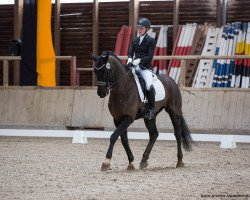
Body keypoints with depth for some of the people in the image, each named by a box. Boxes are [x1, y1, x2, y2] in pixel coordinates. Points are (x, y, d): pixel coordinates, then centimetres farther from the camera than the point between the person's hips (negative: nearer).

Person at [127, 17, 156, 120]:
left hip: (146, 67, -6)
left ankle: (152, 109, -19)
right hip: (135, 66, 6)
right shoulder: (134, 40, 15)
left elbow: (150, 56, -8)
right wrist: (130, 59, -14)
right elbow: (130, 53, 10)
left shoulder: (150, 41, 0)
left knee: (149, 85, -28)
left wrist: (139, 60, -22)